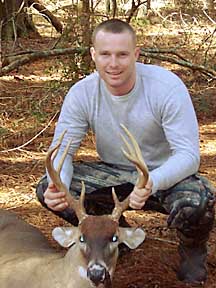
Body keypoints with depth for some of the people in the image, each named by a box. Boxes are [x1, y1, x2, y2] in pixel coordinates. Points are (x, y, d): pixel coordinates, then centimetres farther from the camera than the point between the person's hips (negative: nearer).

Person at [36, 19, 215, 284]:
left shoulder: (168, 87, -24)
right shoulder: (81, 93, -13)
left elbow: (188, 154, -27)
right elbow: (62, 150, -10)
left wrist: (152, 183, -48)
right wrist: (58, 184, -35)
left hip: (166, 174, -4)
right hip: (114, 174, 4)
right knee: (47, 190, -16)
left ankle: (193, 250, 2)